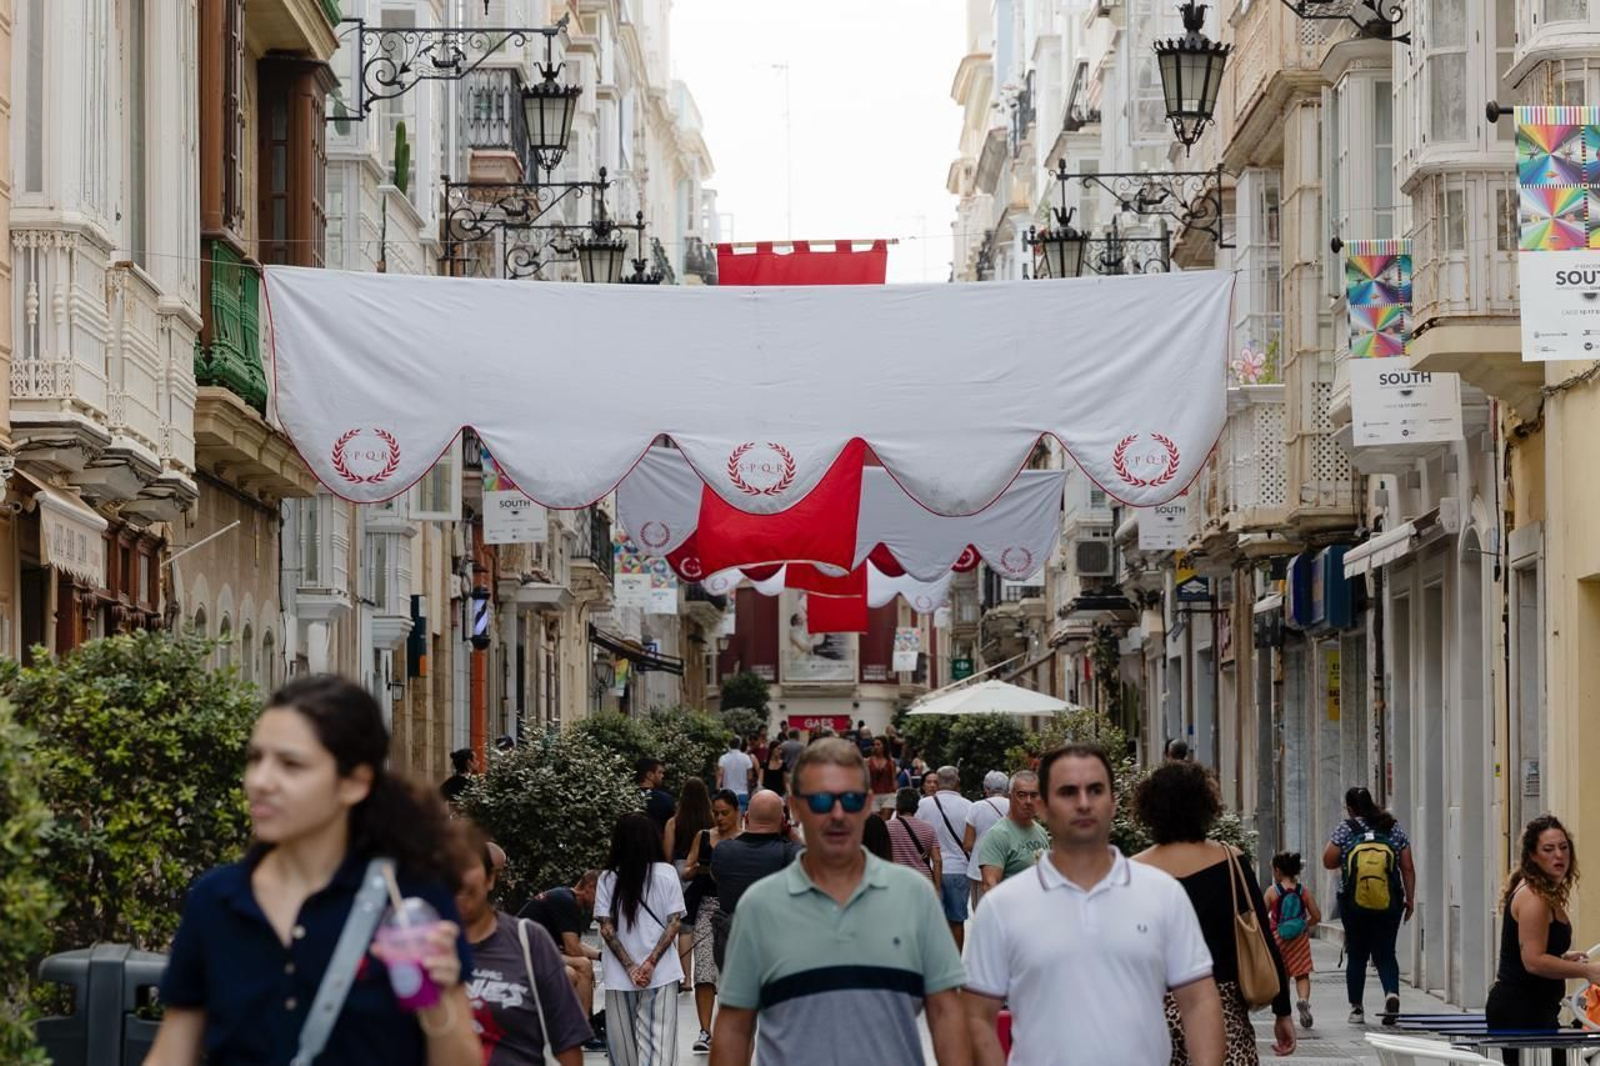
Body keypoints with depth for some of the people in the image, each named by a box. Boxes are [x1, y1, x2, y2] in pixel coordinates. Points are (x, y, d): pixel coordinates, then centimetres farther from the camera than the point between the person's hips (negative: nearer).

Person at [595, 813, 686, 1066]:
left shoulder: (608, 879, -3)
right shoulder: (666, 874, -2)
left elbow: (606, 929, -6)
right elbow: (674, 922, -4)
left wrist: (630, 968, -6)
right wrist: (651, 962, -7)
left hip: (620, 978, 0)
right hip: (661, 974, 0)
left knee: (623, 1044, 13)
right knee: (659, 1041, -4)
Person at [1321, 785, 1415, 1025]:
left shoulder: (1345, 830, -5)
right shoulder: (1394, 828, 2)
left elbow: (1329, 862, -2)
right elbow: (1408, 868, 2)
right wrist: (1410, 899, 9)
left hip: (1354, 905, -2)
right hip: (1389, 904, 2)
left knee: (1356, 956, 9)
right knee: (1385, 954, 9)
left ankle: (1356, 1008, 10)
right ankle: (1392, 993, -17)